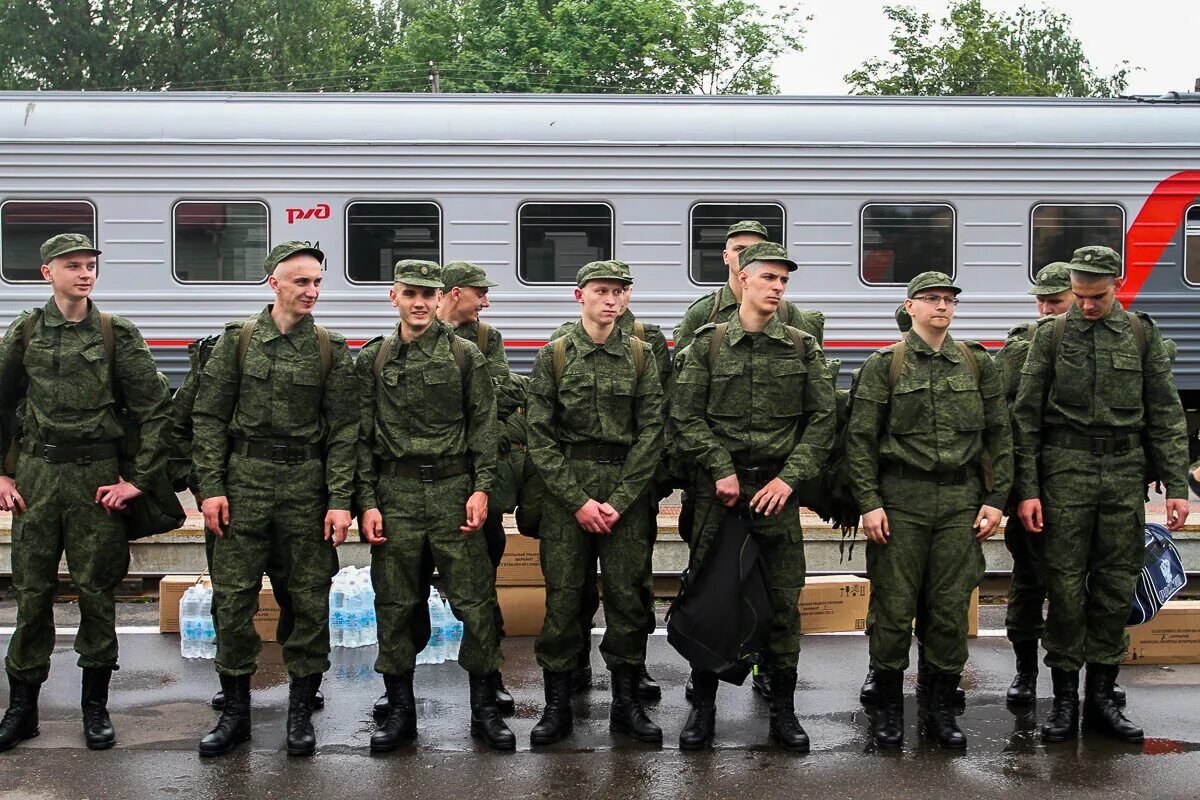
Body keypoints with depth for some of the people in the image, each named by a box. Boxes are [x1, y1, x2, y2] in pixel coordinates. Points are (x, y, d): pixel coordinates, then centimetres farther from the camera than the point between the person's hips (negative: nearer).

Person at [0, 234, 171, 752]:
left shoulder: (118, 335, -1)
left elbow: (156, 409, -1)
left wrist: (139, 478, -4)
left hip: (97, 476, -1)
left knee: (96, 591, 4)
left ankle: (95, 705, 16)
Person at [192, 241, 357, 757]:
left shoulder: (332, 351, 3)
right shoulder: (237, 340, 4)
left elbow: (343, 429, 0)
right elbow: (210, 417, 3)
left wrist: (340, 500, -8)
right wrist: (211, 486, -4)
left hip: (307, 483, 0)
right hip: (245, 480, 0)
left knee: (310, 597, 3)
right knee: (233, 595, 2)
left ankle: (301, 710, 17)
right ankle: (235, 711, 15)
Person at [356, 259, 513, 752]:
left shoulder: (465, 356, 5)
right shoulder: (373, 360, 9)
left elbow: (484, 427, 4)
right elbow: (363, 436, 8)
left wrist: (481, 489, -6)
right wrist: (367, 502, 1)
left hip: (454, 489, -1)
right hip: (395, 493, 1)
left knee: (475, 600, -1)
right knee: (394, 604, 5)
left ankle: (484, 709, 11)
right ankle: (400, 711, 18)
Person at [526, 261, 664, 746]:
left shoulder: (640, 356, 6)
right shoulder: (553, 356, 3)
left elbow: (651, 432, 1)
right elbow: (540, 436, -1)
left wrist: (620, 500, -8)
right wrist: (578, 500, -9)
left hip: (628, 487, 1)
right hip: (565, 488, -1)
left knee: (628, 594, 2)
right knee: (562, 595, 0)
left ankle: (626, 702, 15)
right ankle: (556, 706, 11)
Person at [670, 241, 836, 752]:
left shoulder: (803, 347, 6)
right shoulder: (709, 342, 2)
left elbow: (823, 418, 3)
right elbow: (686, 415, -1)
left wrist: (790, 477, -7)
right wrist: (722, 469, -9)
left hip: (777, 488, 1)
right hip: (718, 486, -1)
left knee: (783, 599, 4)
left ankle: (783, 710, 16)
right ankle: (703, 706, 17)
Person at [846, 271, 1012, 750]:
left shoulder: (978, 365, 10)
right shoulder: (884, 365, 2)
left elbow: (999, 436, 12)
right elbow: (860, 437, -1)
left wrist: (995, 499, 5)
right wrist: (869, 503, -7)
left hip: (961, 502, 3)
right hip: (901, 500, -2)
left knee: (951, 608, 5)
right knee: (894, 607, -1)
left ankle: (941, 710, 18)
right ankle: (888, 709, 14)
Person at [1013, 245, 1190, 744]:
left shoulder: (1142, 335, 7)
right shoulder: (1052, 335, 3)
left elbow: (1165, 416, 8)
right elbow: (1026, 417, 1)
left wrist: (1176, 487, 0)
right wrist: (1027, 489, -5)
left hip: (1126, 472, 2)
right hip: (1067, 468, -2)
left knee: (1117, 586, 5)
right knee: (1065, 585, 0)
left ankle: (1101, 697, 16)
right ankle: (1064, 699, 10)